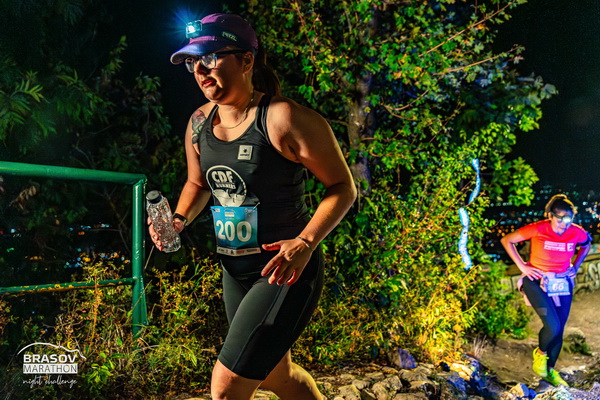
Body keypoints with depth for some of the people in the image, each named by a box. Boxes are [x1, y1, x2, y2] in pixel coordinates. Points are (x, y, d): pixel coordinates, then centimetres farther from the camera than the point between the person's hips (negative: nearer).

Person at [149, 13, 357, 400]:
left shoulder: (284, 118, -20)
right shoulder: (199, 123, 1)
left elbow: (343, 187, -15)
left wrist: (306, 242, -29)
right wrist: (180, 219, -3)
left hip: (285, 270, -8)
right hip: (235, 270, 8)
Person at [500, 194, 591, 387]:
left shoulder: (577, 232, -7)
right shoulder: (537, 229, -18)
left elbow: (586, 245, 18)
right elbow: (506, 240, -8)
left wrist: (576, 266, 5)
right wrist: (522, 266, -11)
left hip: (562, 283, 4)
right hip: (537, 281, -4)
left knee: (559, 330, 7)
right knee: (552, 325, -18)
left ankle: (550, 370, 27)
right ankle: (540, 353, 15)